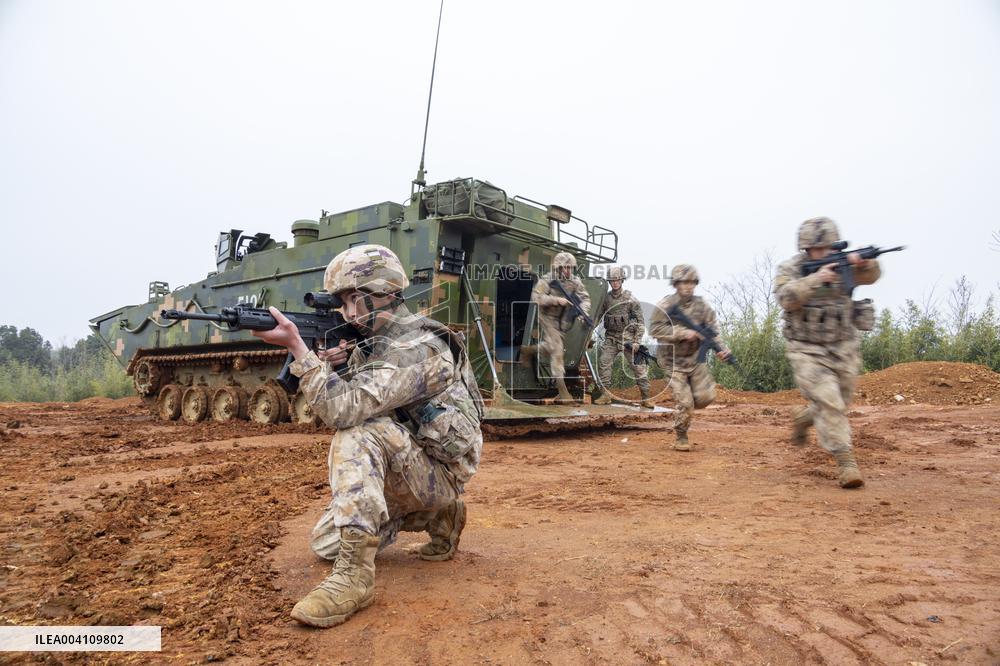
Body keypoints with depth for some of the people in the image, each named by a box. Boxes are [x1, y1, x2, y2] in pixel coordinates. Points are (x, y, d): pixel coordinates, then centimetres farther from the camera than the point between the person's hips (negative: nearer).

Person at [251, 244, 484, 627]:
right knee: (324, 543, 9)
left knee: (358, 431, -33)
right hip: (402, 473, 9)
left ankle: (354, 574, -31)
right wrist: (333, 367, -13)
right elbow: (339, 406, 8)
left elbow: (345, 409, -34)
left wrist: (295, 344, -31)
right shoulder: (369, 341, 5)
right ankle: (433, 516, 16)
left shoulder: (419, 348, -25)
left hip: (439, 474, -9)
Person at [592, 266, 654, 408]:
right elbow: (596, 317, 11)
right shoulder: (605, 299, 3)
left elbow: (640, 321, -5)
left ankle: (646, 398, 4)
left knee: (638, 367, -4)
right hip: (611, 337, 3)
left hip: (628, 337, -3)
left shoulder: (630, 299, -6)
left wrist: (637, 341, -11)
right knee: (603, 363, -9)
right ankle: (605, 395, -1)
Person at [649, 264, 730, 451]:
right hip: (674, 362, -4)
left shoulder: (701, 305, 1)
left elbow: (712, 330, 0)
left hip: (696, 359, 4)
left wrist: (721, 348, -18)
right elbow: (655, 329, -18)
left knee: (706, 397, -3)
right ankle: (681, 438, 13)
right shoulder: (666, 306, -11)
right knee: (685, 402, -8)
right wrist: (682, 333, -24)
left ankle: (684, 407, 28)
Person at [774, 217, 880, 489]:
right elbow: (786, 298, -24)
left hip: (843, 349, 4)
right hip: (808, 352, -4)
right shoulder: (790, 269, -7)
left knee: (838, 405, 17)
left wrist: (861, 262, -36)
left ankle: (803, 419, 46)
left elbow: (871, 275, -14)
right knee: (830, 404, -15)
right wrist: (816, 279, -36)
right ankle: (846, 463, -10)